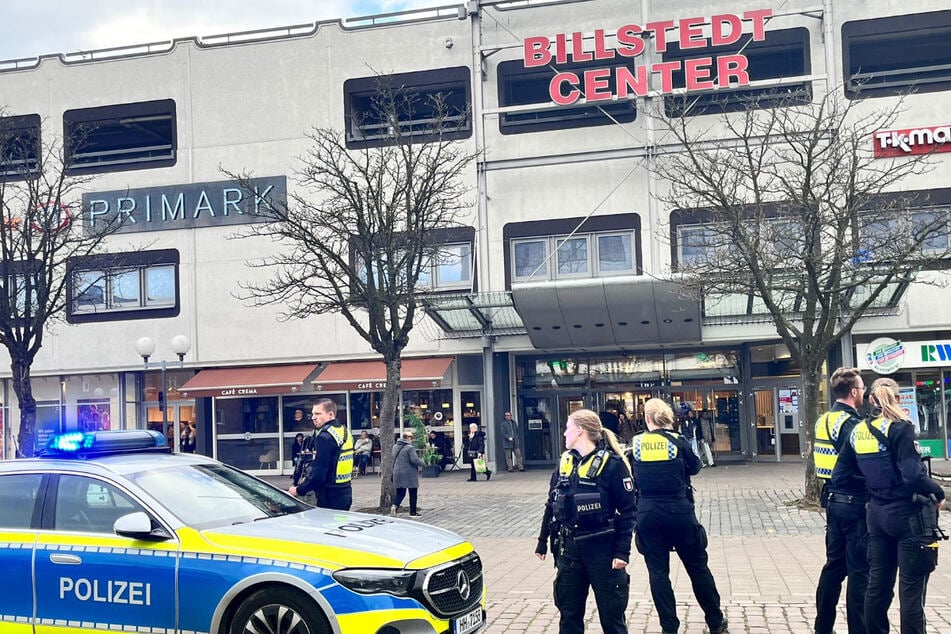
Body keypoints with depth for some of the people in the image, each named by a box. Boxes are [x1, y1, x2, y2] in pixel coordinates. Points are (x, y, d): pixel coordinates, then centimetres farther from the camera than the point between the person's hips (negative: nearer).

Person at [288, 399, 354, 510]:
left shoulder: (325, 437, -18)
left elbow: (318, 475, -22)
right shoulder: (345, 432, 12)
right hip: (345, 495, 9)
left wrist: (299, 490, -9)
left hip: (330, 500, -9)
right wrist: (309, 473, 15)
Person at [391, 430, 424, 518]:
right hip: (409, 474, -6)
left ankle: (395, 505, -14)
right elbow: (415, 460, -21)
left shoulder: (395, 446, 8)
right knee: (413, 493, 6)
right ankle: (413, 512, 10)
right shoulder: (410, 448, -16)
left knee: (400, 493, 12)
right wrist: (422, 462, -4)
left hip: (397, 473, 6)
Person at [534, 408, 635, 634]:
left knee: (611, 614, 5)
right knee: (568, 612, 12)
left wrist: (623, 552, -15)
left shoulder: (611, 463, -12)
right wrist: (543, 541, 15)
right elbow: (551, 505, 14)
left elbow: (627, 511, -12)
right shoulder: (565, 462, 7)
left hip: (602, 548, -6)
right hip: (569, 548, 6)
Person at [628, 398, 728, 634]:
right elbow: (695, 467, 11)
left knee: (658, 571, 9)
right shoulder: (678, 441, -6)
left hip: (648, 514, 1)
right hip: (679, 512, -1)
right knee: (697, 567, 13)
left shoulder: (635, 444, -1)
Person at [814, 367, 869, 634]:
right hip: (854, 503, -9)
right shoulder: (851, 424, -17)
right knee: (860, 571, 0)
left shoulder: (824, 421, 10)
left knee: (834, 564, 16)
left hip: (833, 500, 9)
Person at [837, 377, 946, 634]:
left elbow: (840, 472, 9)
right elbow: (913, 475, -23)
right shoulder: (900, 429, -15)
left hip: (877, 514, 6)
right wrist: (938, 493, -6)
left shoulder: (858, 431, 4)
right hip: (908, 515, -6)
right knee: (911, 588, 2)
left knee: (877, 583, 13)